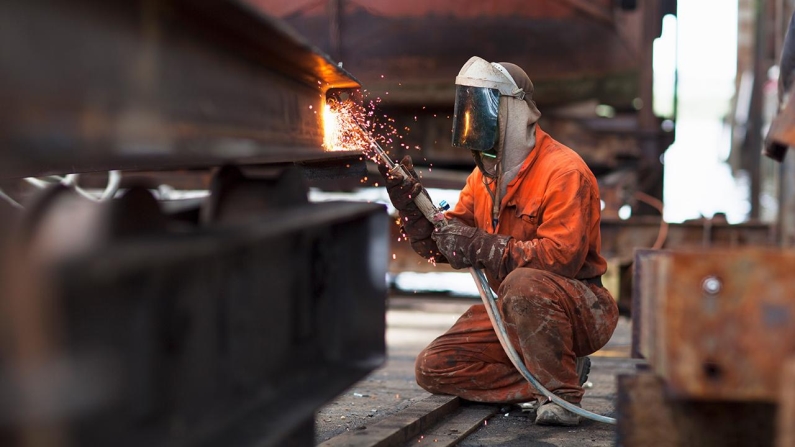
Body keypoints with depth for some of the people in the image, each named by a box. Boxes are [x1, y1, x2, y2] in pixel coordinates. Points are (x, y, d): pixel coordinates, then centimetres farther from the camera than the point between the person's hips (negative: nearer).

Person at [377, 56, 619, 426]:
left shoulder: (563, 171, -19)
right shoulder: (483, 177, 8)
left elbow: (561, 257, -30)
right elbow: (441, 245, 8)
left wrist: (482, 247, -31)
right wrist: (411, 205, -8)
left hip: (578, 308, -8)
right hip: (513, 313, 8)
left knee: (523, 284, -40)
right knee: (433, 369, -2)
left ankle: (562, 395, -21)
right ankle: (544, 380, -2)